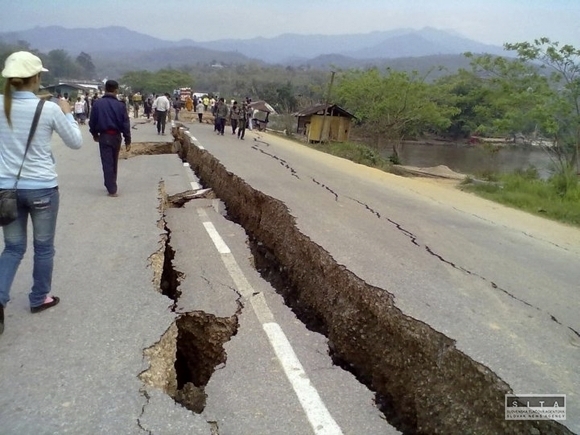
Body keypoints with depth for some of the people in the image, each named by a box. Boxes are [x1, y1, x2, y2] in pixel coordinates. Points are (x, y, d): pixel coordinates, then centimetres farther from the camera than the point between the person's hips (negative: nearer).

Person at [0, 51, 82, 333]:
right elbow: (76, 143, -1)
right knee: (43, 247, 14)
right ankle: (39, 299, 28)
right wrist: (67, 113, 10)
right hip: (42, 188, -3)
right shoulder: (49, 109, -12)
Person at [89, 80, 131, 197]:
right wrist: (128, 140, -1)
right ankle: (112, 186, 30)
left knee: (107, 163, 1)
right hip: (116, 136, 2)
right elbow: (125, 124, -6)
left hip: (104, 136, -1)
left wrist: (94, 134, 18)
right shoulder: (120, 105, -6)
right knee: (114, 162, 17)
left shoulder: (97, 103, -5)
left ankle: (112, 189, -4)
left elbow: (92, 121, 1)